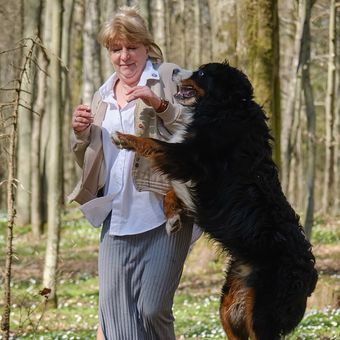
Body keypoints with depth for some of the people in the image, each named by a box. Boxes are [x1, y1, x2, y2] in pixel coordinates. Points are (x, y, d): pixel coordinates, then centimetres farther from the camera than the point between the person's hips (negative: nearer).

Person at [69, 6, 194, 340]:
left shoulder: (169, 77, 2)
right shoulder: (103, 96, 19)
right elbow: (88, 163, 26)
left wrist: (160, 104, -19)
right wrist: (81, 133, 5)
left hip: (164, 215, -6)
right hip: (117, 221, 6)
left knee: (153, 310, -9)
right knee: (114, 311, 0)